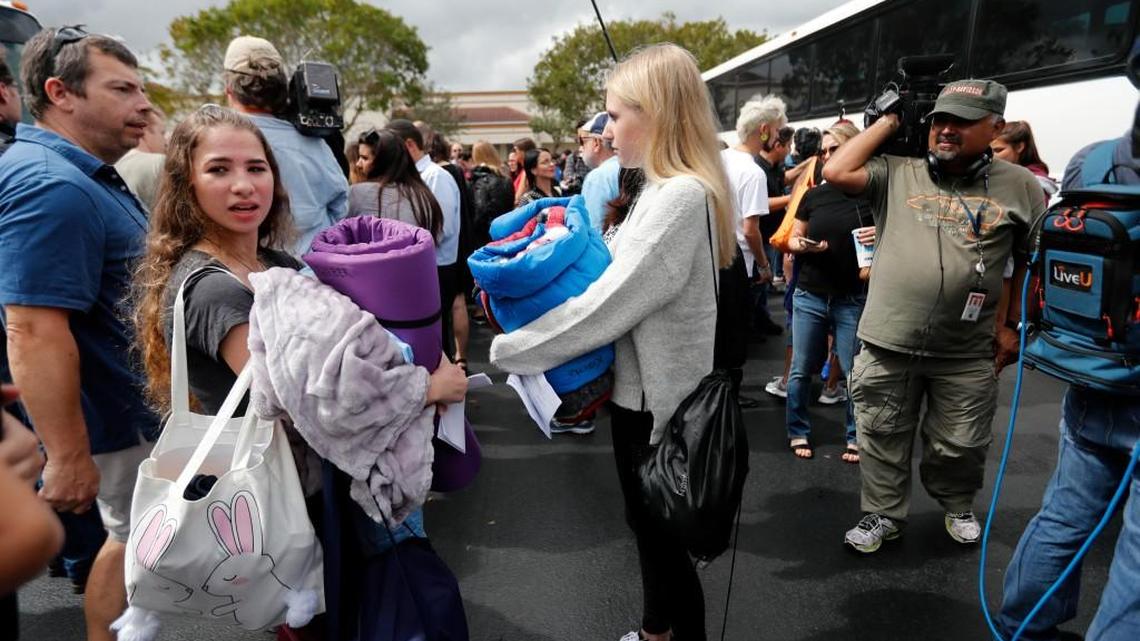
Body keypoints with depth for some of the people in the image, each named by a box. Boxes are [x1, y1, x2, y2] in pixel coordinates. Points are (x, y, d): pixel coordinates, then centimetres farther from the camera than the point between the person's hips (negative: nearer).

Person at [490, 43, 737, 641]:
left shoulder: (681, 197, -25)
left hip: (654, 396, -10)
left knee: (664, 538, 10)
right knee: (648, 525, 25)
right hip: (642, 389, 10)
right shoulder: (663, 190, 8)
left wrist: (507, 350, -18)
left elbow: (607, 305, -27)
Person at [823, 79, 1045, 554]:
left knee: (959, 446, 15)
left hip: (967, 352, 1)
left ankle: (957, 507, 44)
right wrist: (889, 121, -1)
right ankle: (884, 515, 31)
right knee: (883, 439, 12)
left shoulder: (1018, 185, 3)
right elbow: (835, 173, -11)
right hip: (887, 344, 0)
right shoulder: (897, 174, 2)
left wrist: (1013, 324, 5)